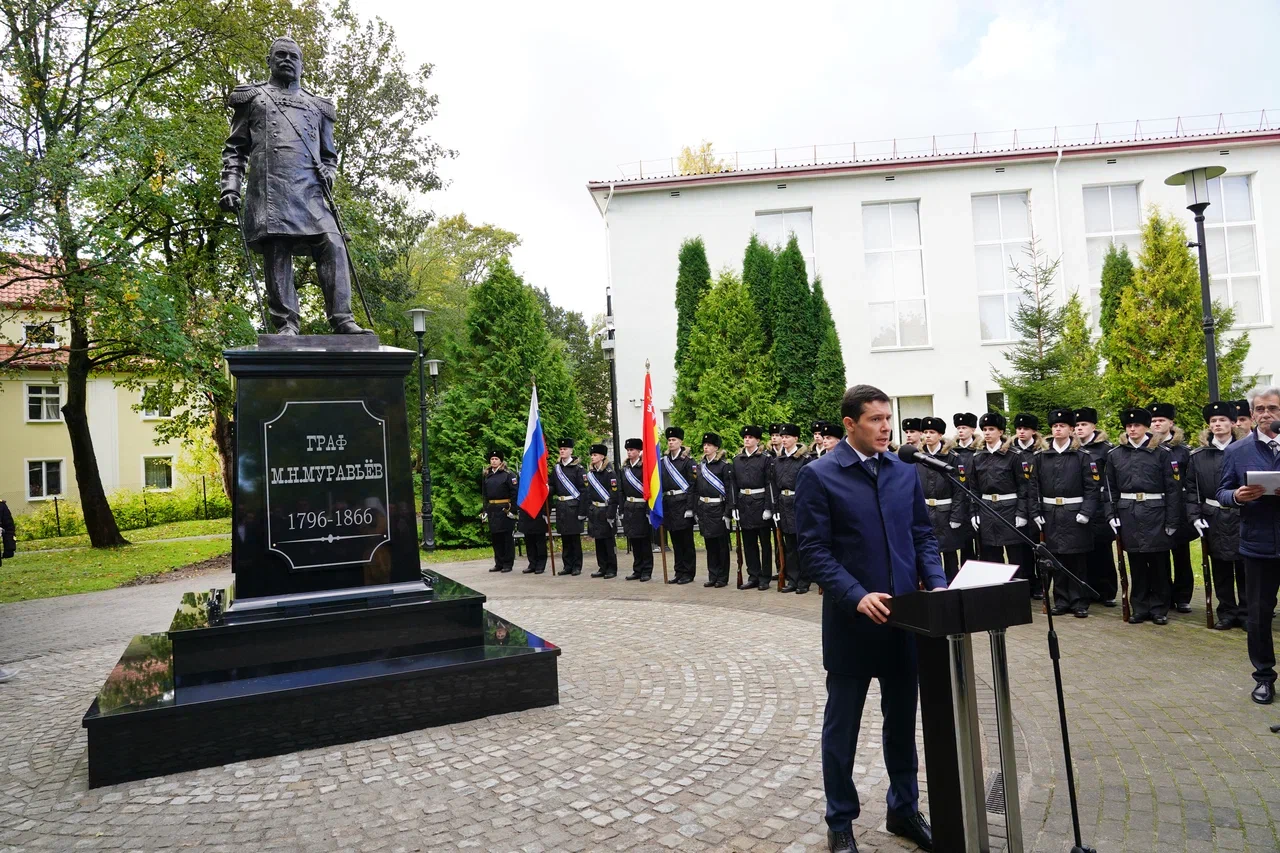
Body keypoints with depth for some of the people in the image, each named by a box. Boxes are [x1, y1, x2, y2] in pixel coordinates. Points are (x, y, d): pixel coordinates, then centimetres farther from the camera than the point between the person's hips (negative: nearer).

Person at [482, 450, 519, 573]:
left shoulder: (508, 474, -5)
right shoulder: (486, 475, 12)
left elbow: (515, 492, -10)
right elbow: (484, 494, 16)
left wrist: (512, 509, -15)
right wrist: (485, 509, 9)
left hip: (505, 509, -6)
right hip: (492, 510, 6)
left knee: (507, 537, 0)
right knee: (495, 536, 9)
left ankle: (508, 564, 8)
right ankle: (499, 563, 19)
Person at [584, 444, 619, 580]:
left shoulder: (610, 473, -10)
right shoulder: (590, 473, 10)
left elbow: (614, 495, -14)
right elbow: (588, 494, 13)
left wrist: (611, 514, -18)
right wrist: (588, 512, 9)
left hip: (606, 511, -6)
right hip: (594, 512, 6)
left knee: (609, 541, 0)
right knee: (598, 541, 9)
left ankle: (612, 569, 8)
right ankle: (602, 568, 17)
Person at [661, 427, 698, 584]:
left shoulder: (688, 461, -5)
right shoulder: (664, 461, 13)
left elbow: (692, 485, -11)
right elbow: (660, 484, 13)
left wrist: (690, 508, -17)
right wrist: (659, 506, 9)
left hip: (683, 504, -6)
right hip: (668, 504, 6)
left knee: (686, 540, 1)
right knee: (675, 541, 11)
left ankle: (688, 573, 8)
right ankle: (679, 572, 18)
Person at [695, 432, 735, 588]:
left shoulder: (725, 465, -7)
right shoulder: (700, 465, 11)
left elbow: (730, 489, -11)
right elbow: (696, 489, 14)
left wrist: (728, 512, -16)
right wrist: (695, 510, 10)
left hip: (718, 508, -6)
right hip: (703, 509, 6)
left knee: (722, 544, 3)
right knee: (709, 544, 11)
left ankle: (722, 578, 11)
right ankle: (712, 577, 19)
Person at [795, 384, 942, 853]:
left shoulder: (904, 472, 7)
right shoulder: (818, 476, -10)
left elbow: (923, 534, 11)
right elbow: (814, 551, -13)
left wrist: (937, 584, -5)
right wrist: (857, 596, -23)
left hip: (904, 618, 5)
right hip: (852, 621, -5)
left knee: (903, 721, 18)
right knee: (842, 727, 10)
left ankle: (904, 809, 38)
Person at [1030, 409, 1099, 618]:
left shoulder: (1082, 455, -1)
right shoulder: (1040, 456, 6)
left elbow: (1093, 487, -4)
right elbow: (1033, 487, 5)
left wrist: (1086, 512, -13)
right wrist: (1036, 513, -2)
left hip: (1075, 514, -2)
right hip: (1051, 515, 2)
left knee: (1078, 560, 3)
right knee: (1056, 559, 7)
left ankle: (1079, 602, 12)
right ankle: (1061, 601, 17)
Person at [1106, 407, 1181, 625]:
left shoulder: (1162, 452, -1)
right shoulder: (1115, 454, 7)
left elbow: (1173, 488, -3)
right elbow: (1110, 488, 10)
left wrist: (1172, 520, -7)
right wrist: (1112, 515, 3)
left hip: (1155, 513, -2)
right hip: (1128, 514, 2)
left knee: (1158, 563, 5)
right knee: (1136, 563, 8)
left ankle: (1159, 609, 17)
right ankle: (1140, 608, 17)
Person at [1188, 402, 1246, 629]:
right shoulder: (1198, 455, 4)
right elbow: (1190, 487, 4)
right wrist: (1195, 516, -4)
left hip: (1241, 517, -1)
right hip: (1213, 519, 2)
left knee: (1244, 566, 4)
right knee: (1220, 568, 7)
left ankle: (1246, 613, 16)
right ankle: (1226, 613, 16)